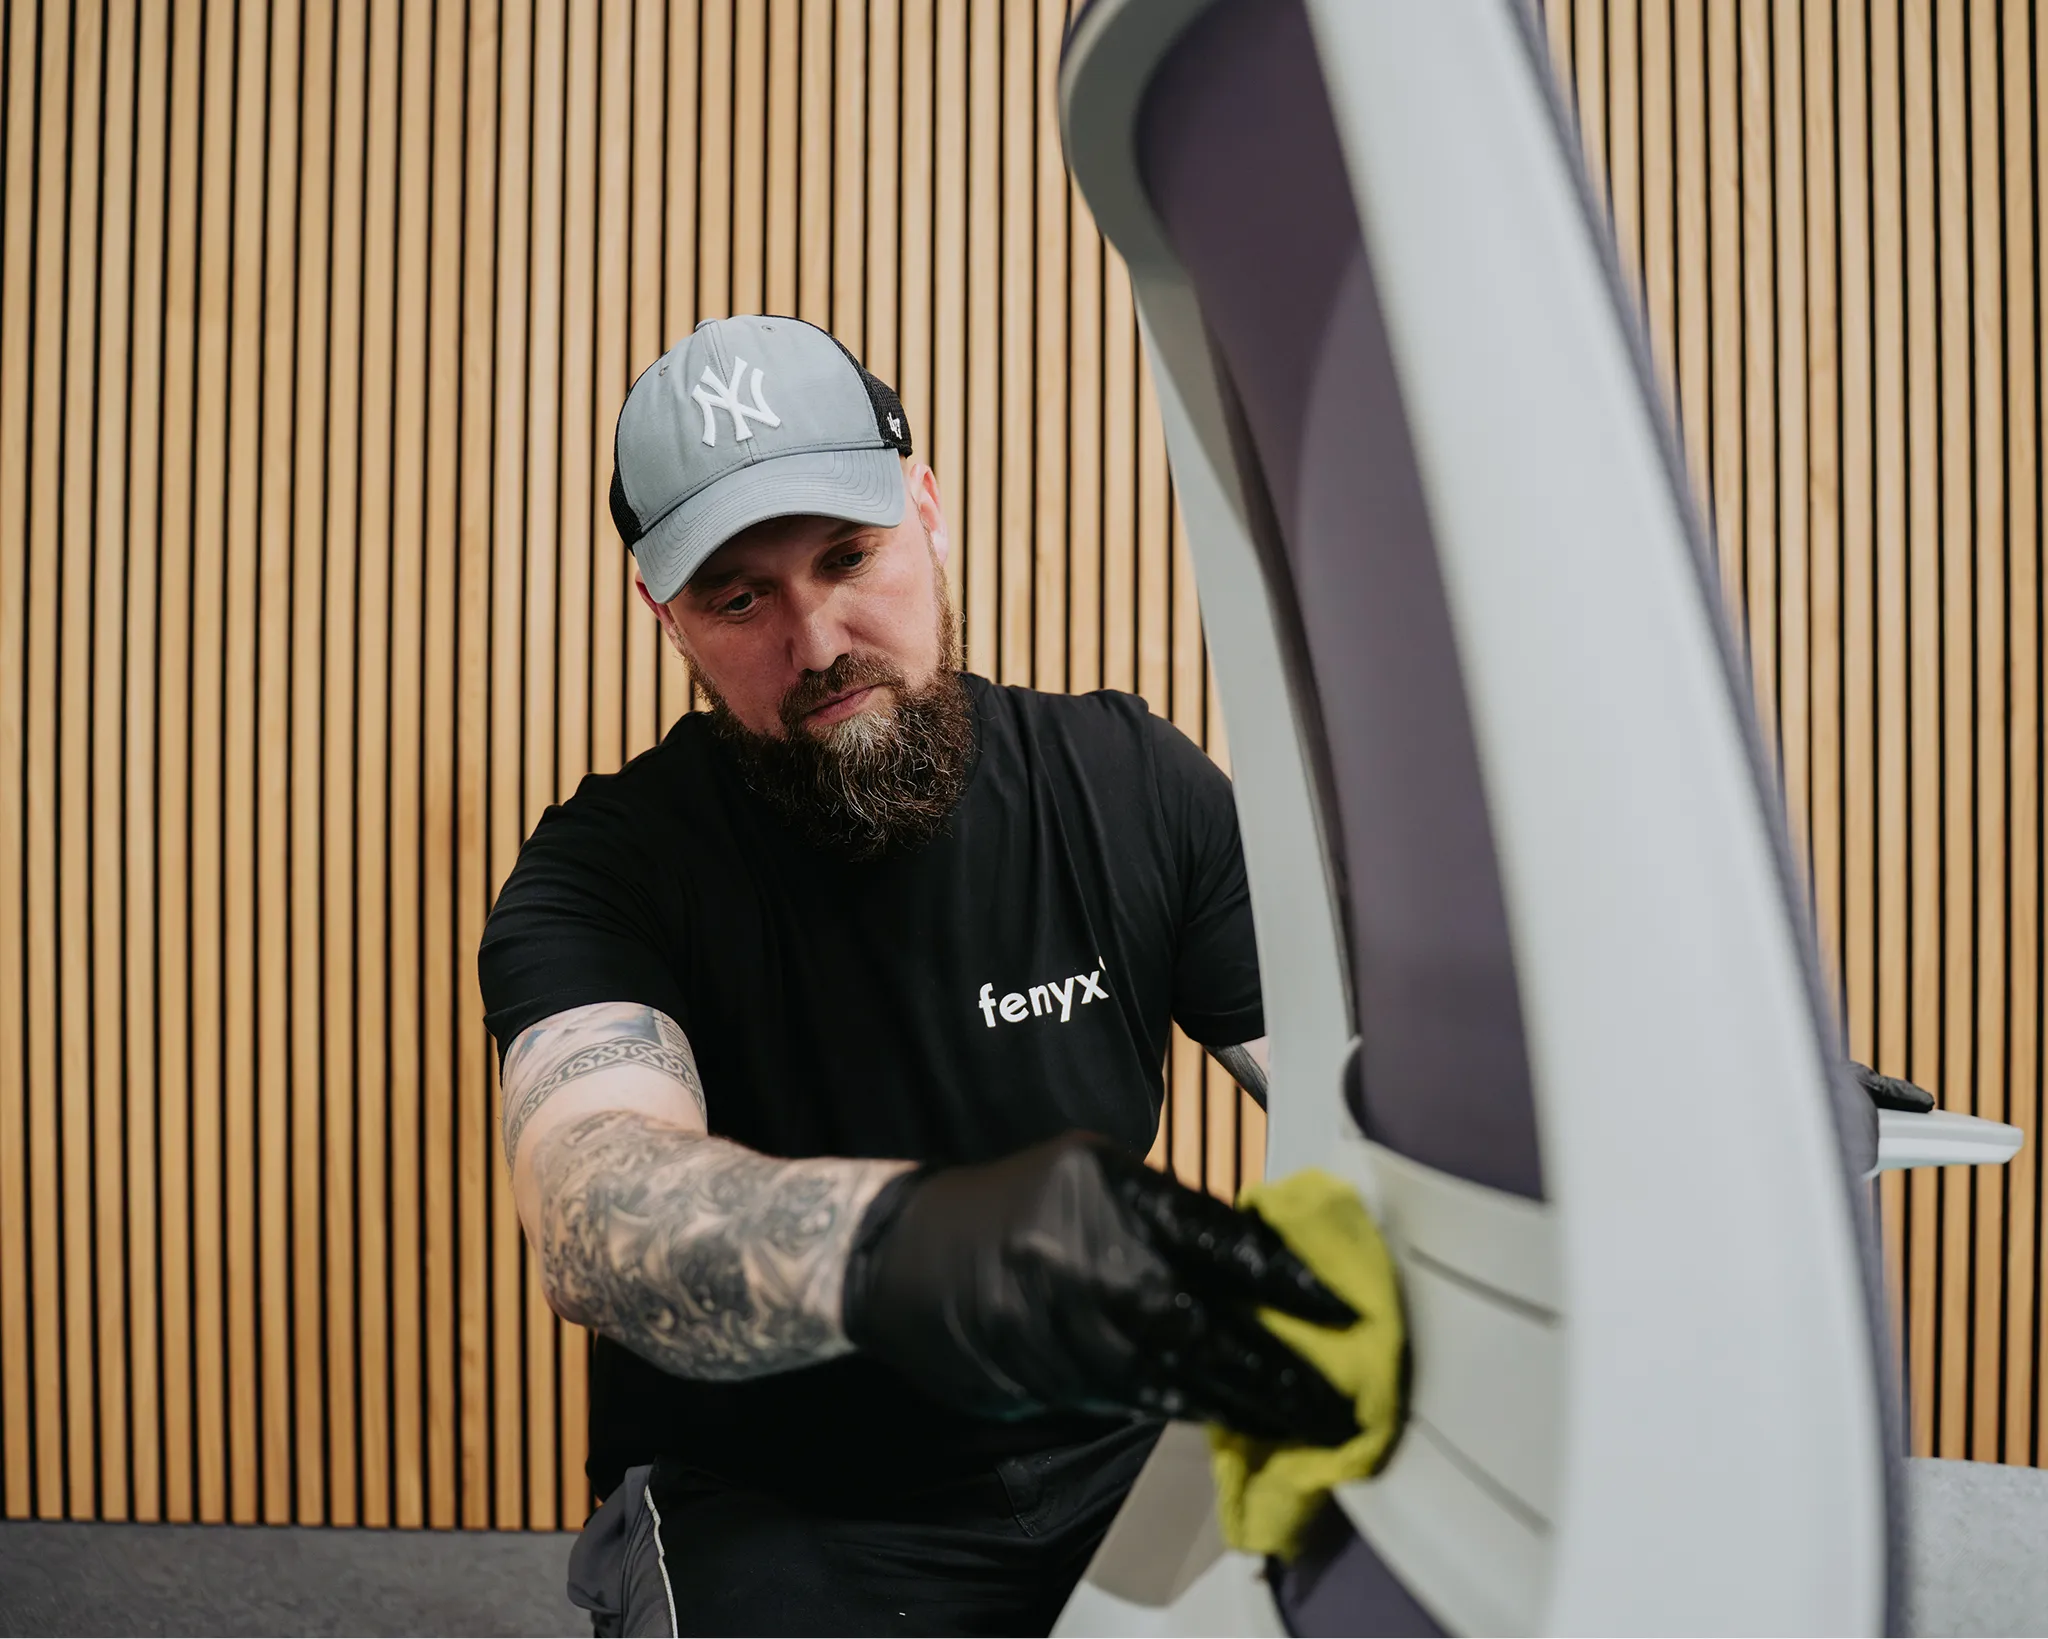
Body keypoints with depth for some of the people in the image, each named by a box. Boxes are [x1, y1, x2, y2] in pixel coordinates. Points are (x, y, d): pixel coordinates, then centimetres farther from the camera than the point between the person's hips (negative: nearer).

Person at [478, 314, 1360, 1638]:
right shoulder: (608, 872, -11)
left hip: (1107, 1465, 3)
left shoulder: (1134, 785, -2)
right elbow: (592, 1205, -31)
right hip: (776, 1520, -2)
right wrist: (894, 1245, -51)